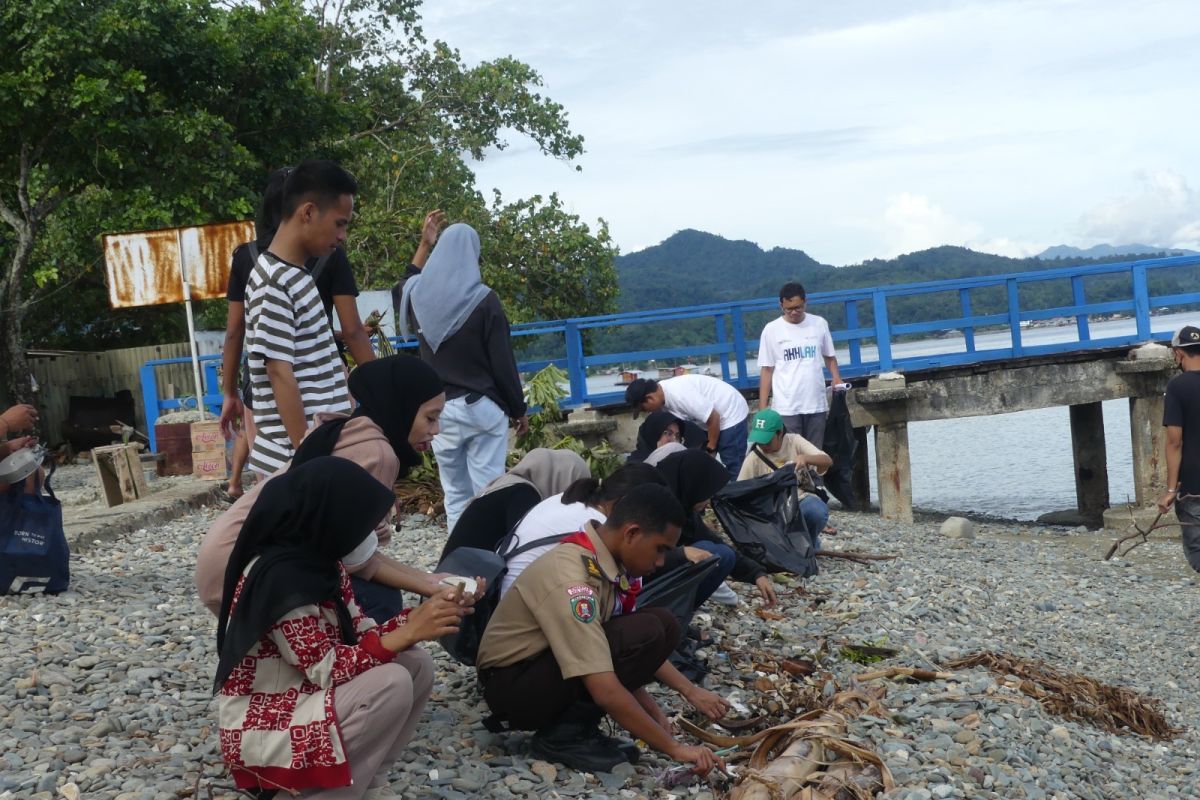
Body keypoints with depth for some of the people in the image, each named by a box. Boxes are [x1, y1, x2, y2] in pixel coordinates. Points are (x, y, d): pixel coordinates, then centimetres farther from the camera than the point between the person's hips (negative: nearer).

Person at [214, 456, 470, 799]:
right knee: (392, 684, -24)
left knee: (417, 665, -2)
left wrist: (419, 616, -11)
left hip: (302, 698, 9)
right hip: (259, 729, -9)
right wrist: (407, 633, -26)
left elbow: (359, 635, 4)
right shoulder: (279, 577, -26)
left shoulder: (318, 561, 3)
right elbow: (325, 669, -26)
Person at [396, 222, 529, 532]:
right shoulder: (483, 300, -10)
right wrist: (518, 409, 2)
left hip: (438, 409, 4)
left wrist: (424, 243, 36)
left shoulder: (419, 294, 3)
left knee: (455, 494, 8)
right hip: (482, 407, -4)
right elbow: (503, 361, -8)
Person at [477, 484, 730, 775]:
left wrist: (690, 691, 4)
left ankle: (576, 723, -1)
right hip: (512, 686, -9)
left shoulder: (609, 561, -3)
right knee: (644, 635, -26)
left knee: (662, 626, -3)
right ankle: (563, 734, -12)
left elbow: (634, 648, 13)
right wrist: (674, 748, -25)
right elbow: (606, 692, -32)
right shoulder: (571, 579, -30)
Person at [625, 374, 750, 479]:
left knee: (734, 468, -10)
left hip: (731, 415, -10)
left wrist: (711, 449, -15)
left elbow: (713, 418, -28)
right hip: (716, 420, 10)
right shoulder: (665, 394, -3)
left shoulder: (679, 394, -32)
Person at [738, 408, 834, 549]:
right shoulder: (754, 458, -9)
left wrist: (805, 458, -37)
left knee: (818, 512, -34)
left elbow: (828, 461, -17)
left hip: (802, 499, 0)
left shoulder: (794, 442, -8)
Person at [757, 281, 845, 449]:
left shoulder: (819, 324, 5)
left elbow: (829, 356, 16)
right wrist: (763, 408, -5)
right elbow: (766, 370, 0)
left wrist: (836, 378, -5)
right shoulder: (772, 329, -2)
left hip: (817, 404, 3)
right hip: (786, 408, -2)